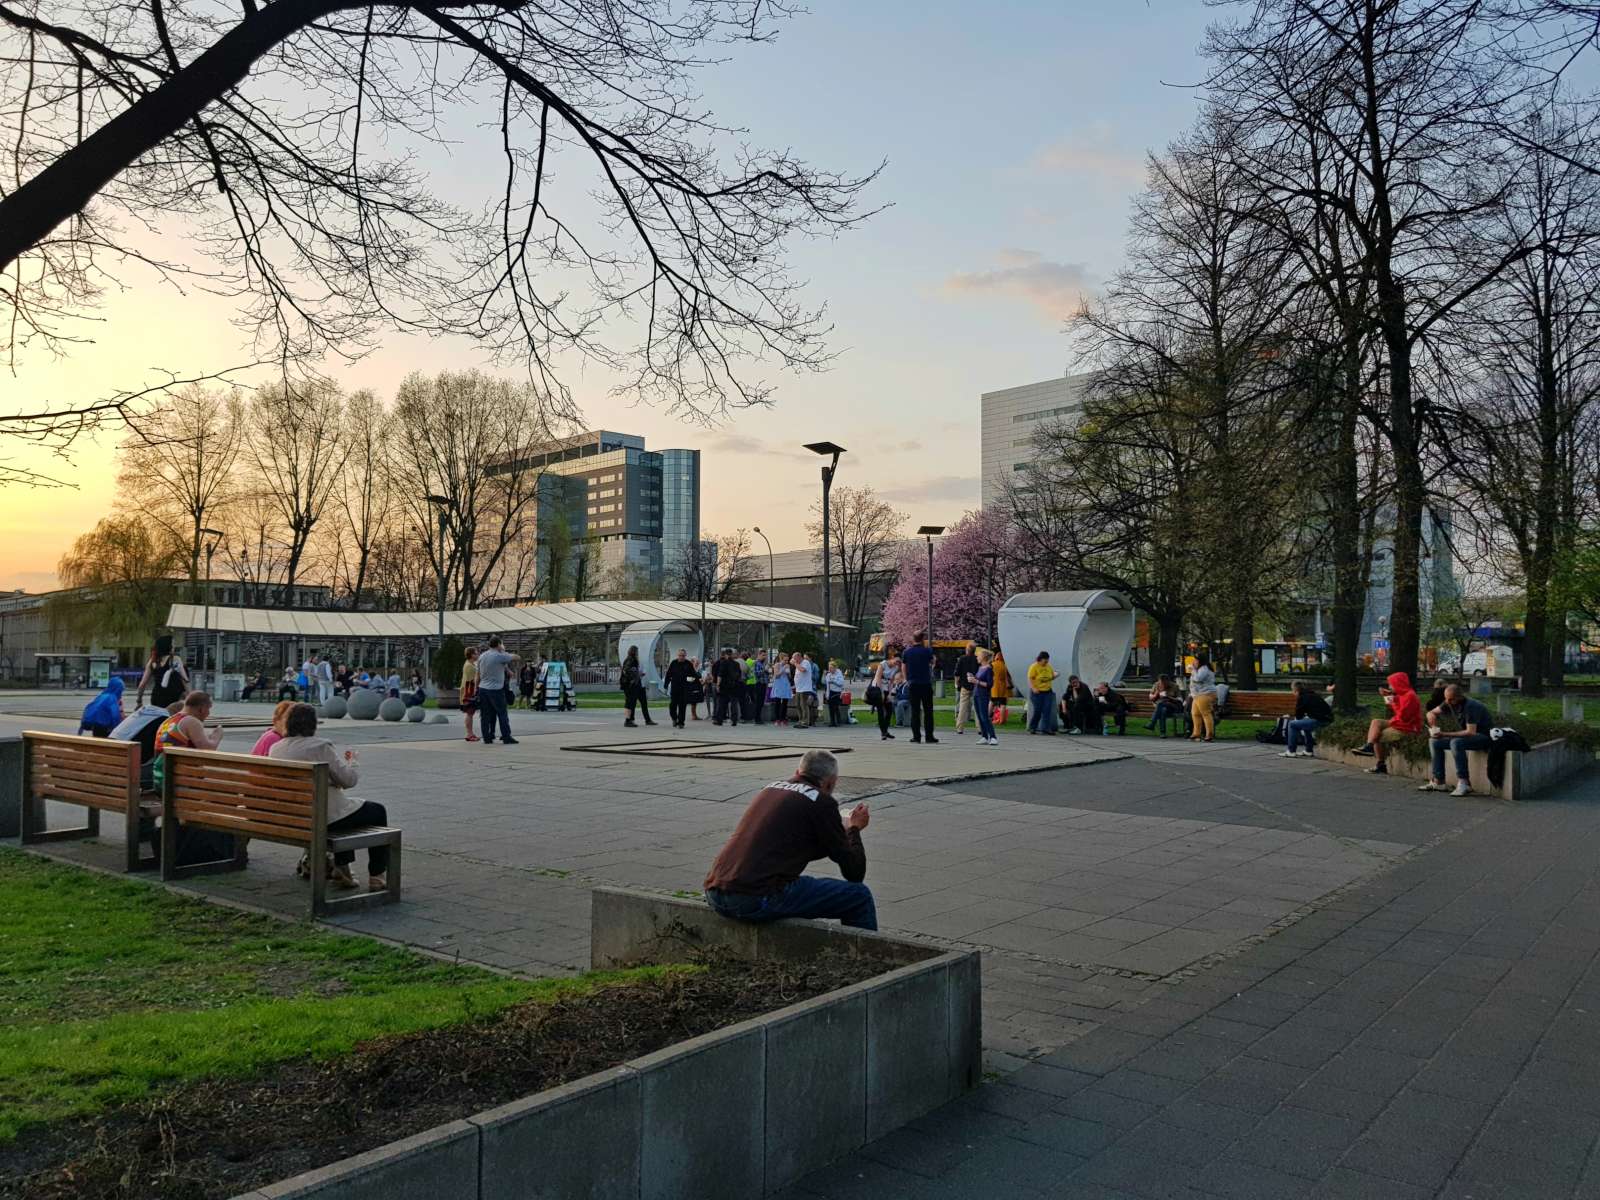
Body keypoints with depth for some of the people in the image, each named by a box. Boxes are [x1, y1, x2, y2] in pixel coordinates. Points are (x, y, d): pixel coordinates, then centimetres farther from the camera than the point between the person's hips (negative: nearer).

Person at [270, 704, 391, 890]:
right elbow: (349, 780, -13)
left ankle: (341, 870, 32)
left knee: (345, 806, 35)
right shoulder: (320, 746, -18)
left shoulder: (275, 749, 3)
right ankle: (376, 877, 17)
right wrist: (350, 762, 8)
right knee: (378, 811, 15)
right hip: (325, 816, -8)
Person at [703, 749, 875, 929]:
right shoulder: (822, 802, -1)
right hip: (759, 900, -8)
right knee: (859, 896, 4)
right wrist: (854, 829, 21)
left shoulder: (770, 788, 19)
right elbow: (855, 873, 3)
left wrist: (842, 830, 40)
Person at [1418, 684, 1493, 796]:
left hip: (1485, 737, -9)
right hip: (1467, 736, 9)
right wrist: (1434, 726, -12)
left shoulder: (1471, 706, -24)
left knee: (1456, 743, -34)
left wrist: (1445, 734, -31)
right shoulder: (1449, 703, -1)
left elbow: (1471, 732, -31)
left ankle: (1464, 783, -31)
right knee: (1436, 742, -1)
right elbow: (1431, 713, 11)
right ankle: (1438, 781, -3)